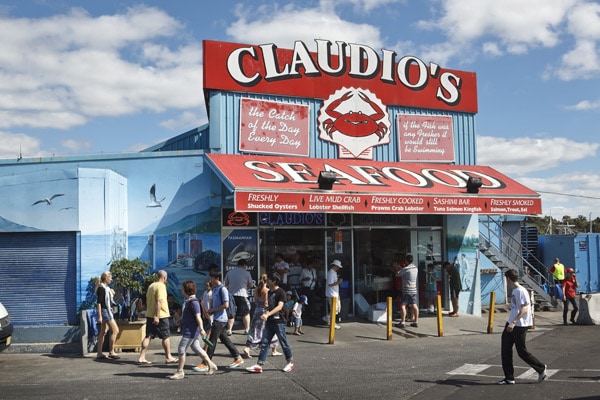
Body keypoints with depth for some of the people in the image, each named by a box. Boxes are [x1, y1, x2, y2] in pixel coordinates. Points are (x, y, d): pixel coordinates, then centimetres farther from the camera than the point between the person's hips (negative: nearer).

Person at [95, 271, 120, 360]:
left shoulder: (106, 288, 14)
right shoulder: (101, 288, -14)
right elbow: (99, 302, -18)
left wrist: (112, 293, 7)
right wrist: (99, 316, -21)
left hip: (108, 311, 10)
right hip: (105, 311, -10)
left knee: (103, 332, 9)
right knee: (115, 330, -7)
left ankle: (99, 353, 12)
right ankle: (111, 352, -2)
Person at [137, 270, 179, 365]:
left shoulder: (151, 286, 13)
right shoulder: (161, 286, -14)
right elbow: (159, 301, -22)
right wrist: (157, 316, -24)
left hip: (149, 315, 8)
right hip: (160, 316, -8)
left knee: (148, 336, 7)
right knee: (165, 337, 5)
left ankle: (141, 357, 1)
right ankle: (168, 357, 14)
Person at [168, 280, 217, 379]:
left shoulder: (193, 302, -18)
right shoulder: (187, 301, 12)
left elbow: (198, 316, -23)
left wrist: (201, 329, -26)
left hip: (190, 331, -10)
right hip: (187, 330, 10)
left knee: (181, 349, -5)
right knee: (197, 349, 15)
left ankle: (180, 372, 3)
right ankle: (211, 365, 22)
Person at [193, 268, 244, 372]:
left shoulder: (222, 289, -15)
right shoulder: (214, 288, 13)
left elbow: (226, 305, -20)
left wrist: (213, 310, -14)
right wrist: (210, 310, 6)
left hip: (220, 319, -10)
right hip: (216, 318, 10)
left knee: (212, 341, -8)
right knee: (224, 339, 14)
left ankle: (205, 364, -5)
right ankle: (238, 358, 23)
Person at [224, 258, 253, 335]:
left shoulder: (230, 272, 5)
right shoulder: (246, 273, -3)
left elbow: (226, 283, 10)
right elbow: (250, 285, 4)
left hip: (231, 295, 3)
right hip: (242, 295, -3)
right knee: (246, 313, 9)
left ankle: (229, 330, 7)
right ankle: (247, 329, 9)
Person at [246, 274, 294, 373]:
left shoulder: (280, 292, -11)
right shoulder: (269, 292, 14)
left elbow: (280, 306, -22)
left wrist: (268, 314, -32)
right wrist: (265, 312, 4)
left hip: (279, 321, -7)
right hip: (269, 321, 7)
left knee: (283, 343, 3)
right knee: (264, 343, 2)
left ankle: (290, 363, 19)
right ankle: (259, 365, 0)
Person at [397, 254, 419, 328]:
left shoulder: (406, 269, -13)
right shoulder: (416, 268, 8)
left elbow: (398, 274, -2)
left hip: (406, 290, -7)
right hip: (414, 290, 7)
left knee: (403, 305, -3)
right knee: (414, 305, 8)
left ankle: (403, 322, -6)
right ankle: (416, 321, 9)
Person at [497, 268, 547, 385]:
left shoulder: (521, 291, -16)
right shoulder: (514, 291, 12)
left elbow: (524, 309, -22)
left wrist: (513, 322, -29)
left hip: (520, 326, -9)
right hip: (511, 324, 9)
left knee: (522, 351, 0)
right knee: (505, 350, 5)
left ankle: (541, 368, 22)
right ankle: (509, 378, 11)